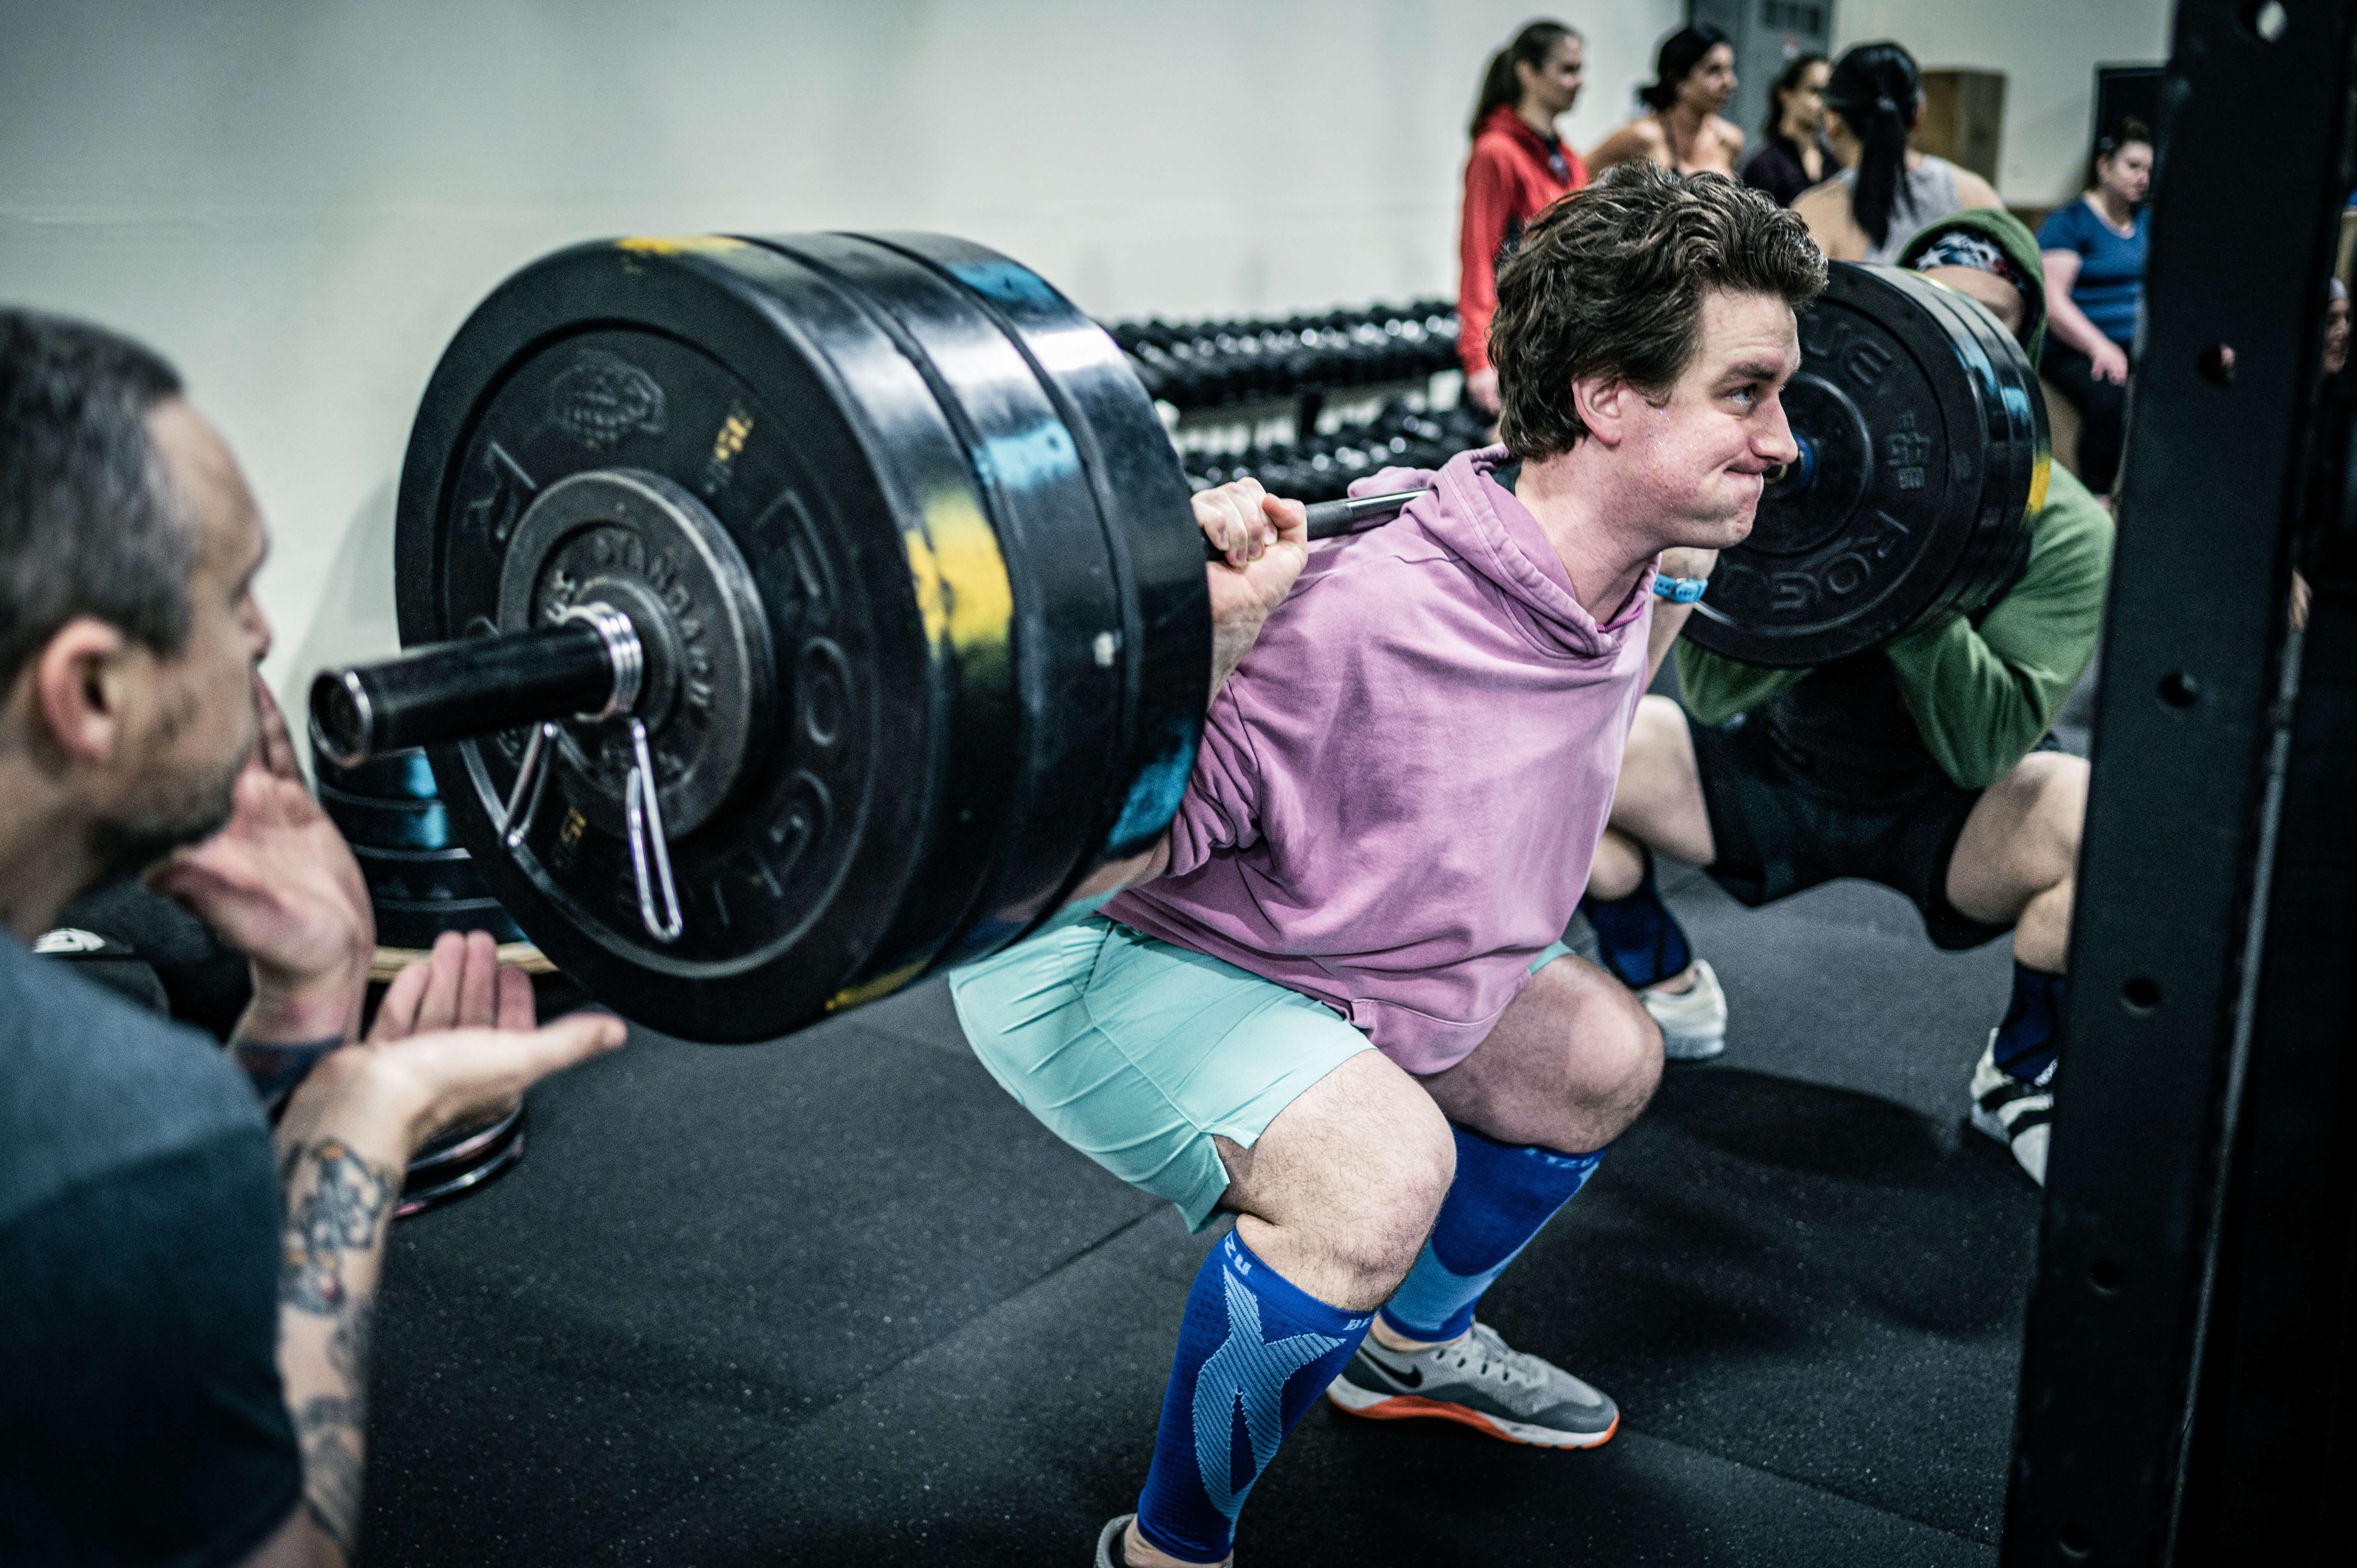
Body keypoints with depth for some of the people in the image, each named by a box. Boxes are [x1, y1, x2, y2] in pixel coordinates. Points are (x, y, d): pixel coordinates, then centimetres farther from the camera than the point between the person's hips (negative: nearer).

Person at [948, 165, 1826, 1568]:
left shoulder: (1594, 586, -9)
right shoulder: (1356, 609, -37)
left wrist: (1685, 564, 8)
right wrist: (1203, 637, -47)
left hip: (1302, 951, 9)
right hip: (1093, 961, -8)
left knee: (1601, 1061, 12)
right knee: (1374, 1172, -31)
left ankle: (1413, 1345, 38)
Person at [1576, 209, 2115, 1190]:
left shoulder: (2064, 530, -17)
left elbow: (1983, 750, -27)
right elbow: (1710, 691, -20)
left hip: (1940, 814, -2)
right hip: (1777, 773, 2)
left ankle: (2021, 1075, -2)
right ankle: (1668, 996, 8)